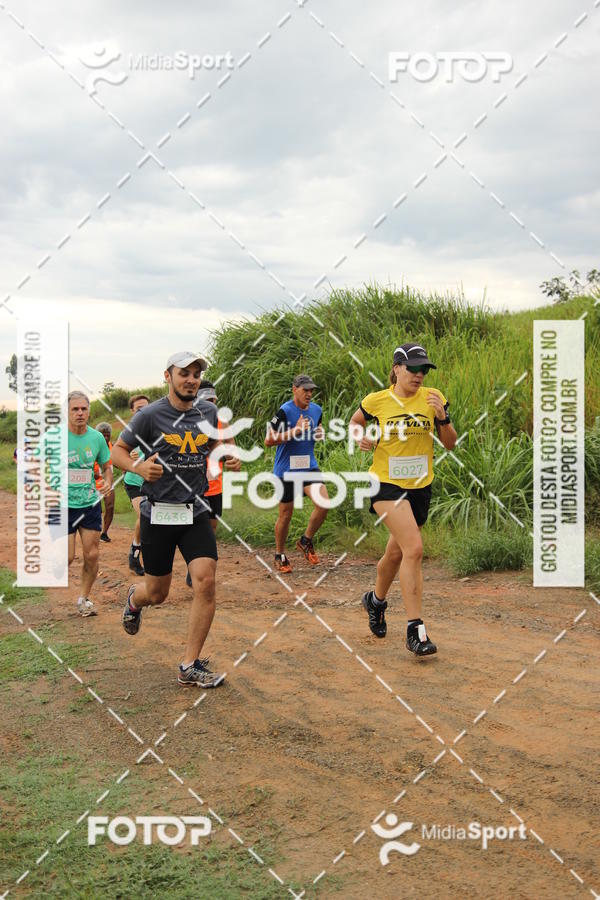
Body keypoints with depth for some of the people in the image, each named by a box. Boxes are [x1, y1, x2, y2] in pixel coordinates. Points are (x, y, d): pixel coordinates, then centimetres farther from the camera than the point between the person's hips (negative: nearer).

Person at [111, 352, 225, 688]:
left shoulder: (209, 412, 5)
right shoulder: (150, 415, -8)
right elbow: (118, 450, -1)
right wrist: (140, 468, -21)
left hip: (196, 512, 3)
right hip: (158, 513, -3)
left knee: (206, 582, -14)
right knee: (157, 593, 7)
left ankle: (191, 665, -2)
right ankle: (135, 598, 48)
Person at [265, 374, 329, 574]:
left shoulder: (316, 410, 6)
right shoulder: (285, 411, -13)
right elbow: (268, 440, -15)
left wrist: (320, 434, 1)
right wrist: (294, 431, -24)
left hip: (309, 467, 5)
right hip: (286, 470, -4)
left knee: (323, 503, -15)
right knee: (286, 514, 4)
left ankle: (306, 541, 8)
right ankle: (280, 555, 24)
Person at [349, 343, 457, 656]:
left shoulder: (433, 398, -2)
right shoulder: (376, 401, -5)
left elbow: (450, 444, 1)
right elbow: (355, 421, 16)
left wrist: (441, 417, -16)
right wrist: (360, 437, -6)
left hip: (420, 486, 4)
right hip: (387, 483, -4)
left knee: (396, 553, 17)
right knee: (414, 548, -21)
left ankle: (376, 600, 48)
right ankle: (415, 629, -16)